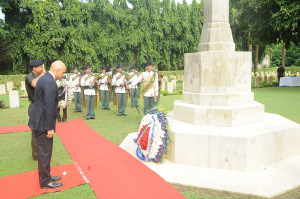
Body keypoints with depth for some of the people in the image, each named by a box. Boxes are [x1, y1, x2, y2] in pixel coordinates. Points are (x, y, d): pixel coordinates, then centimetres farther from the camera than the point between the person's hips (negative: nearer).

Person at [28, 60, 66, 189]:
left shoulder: (44, 78, 10)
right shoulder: (50, 82, -22)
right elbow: (49, 107, -24)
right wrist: (50, 128, -20)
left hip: (40, 120, 10)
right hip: (43, 122, -10)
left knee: (44, 151, 20)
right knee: (45, 152, 2)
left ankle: (45, 176, 34)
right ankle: (45, 182, 16)